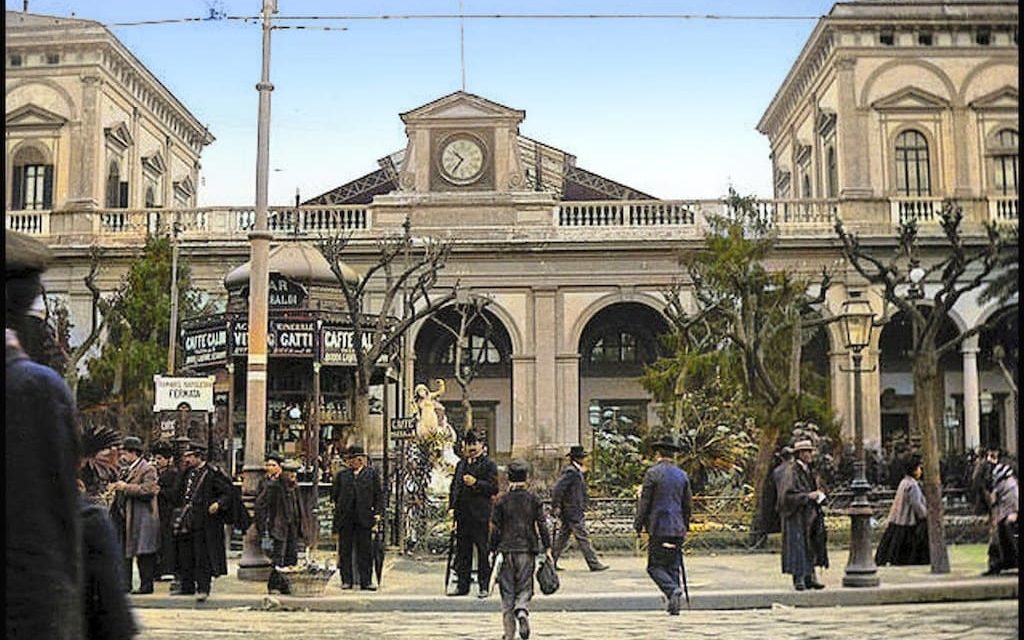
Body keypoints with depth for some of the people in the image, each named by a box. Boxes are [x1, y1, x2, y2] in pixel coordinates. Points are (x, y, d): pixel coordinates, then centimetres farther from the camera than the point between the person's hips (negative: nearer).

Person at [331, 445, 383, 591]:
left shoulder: (372, 473, 7)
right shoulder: (342, 474, 12)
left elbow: (379, 494, 4)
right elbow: (334, 494, 16)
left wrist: (378, 512, -4)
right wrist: (339, 507, 6)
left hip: (364, 518, -2)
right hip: (345, 518, 2)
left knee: (365, 550, 0)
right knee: (345, 550, 5)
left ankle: (366, 581, 3)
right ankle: (346, 580, 12)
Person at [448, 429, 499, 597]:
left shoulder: (489, 464, -1)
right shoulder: (461, 464, 18)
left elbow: (494, 488, -8)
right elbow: (454, 487, 21)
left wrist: (475, 483, -18)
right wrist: (452, 507, 10)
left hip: (480, 514, -6)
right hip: (462, 514, 6)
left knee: (482, 551, -3)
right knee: (462, 550, 9)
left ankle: (484, 586, 2)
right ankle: (462, 585, 16)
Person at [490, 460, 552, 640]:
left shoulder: (502, 500, -3)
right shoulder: (533, 499, -1)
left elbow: (495, 528, -1)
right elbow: (541, 525, -1)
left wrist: (493, 550, 6)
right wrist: (547, 547, 5)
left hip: (507, 550, 0)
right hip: (527, 550, 0)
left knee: (507, 591, 8)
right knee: (524, 588, 10)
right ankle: (522, 611, -22)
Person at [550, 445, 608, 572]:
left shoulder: (576, 471, 15)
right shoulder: (570, 472, -17)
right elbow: (557, 488, -22)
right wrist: (556, 506, -20)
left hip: (575, 510, 10)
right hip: (573, 511, -10)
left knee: (563, 536, 12)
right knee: (583, 537, -6)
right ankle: (594, 563, -3)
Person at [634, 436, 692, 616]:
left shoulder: (653, 473, -7)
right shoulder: (682, 475, 11)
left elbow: (644, 501, -7)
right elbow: (688, 504, 16)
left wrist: (638, 525, 0)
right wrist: (685, 527, 25)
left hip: (659, 528, -5)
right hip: (677, 529, 6)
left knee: (655, 566, -1)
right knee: (673, 566, 10)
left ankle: (672, 589, -23)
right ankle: (673, 604, 8)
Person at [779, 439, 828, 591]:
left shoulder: (808, 471, 12)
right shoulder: (792, 472, -15)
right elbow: (788, 495, -21)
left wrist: (817, 494, 5)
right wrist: (808, 496, -20)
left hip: (810, 515, 8)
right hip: (797, 516, -8)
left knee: (812, 546, 10)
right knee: (798, 546, -4)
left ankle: (810, 577, 17)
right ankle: (798, 579, 2)